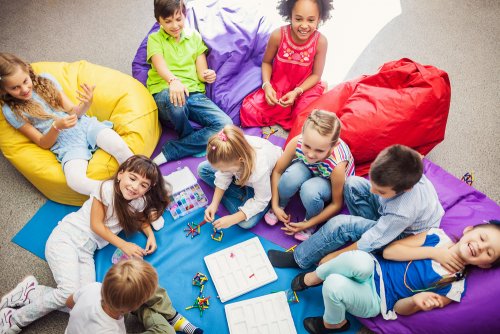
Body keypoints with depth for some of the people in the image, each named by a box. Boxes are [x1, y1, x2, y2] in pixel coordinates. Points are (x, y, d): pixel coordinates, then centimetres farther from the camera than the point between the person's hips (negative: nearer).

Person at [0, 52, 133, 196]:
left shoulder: (46, 80, 7)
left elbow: (73, 111, 6)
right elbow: (43, 144, 1)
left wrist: (86, 104, -18)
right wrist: (56, 127, -21)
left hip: (85, 125, 3)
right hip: (66, 145, -2)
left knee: (120, 147, -31)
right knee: (75, 181, -36)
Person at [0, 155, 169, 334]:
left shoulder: (140, 201, -1)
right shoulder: (108, 188, -17)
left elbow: (142, 217, 20)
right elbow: (96, 224, -12)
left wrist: (150, 234, -1)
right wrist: (123, 245, -14)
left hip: (86, 251, 5)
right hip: (66, 238, -5)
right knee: (70, 293, -24)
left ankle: (29, 293, 5)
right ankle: (14, 319, 0)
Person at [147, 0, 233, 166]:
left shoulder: (195, 37, 20)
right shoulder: (155, 39, 11)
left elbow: (201, 72, 12)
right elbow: (160, 65, -11)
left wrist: (207, 76, -15)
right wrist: (173, 80, -35)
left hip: (194, 93, 3)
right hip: (164, 93, -3)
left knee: (225, 124, -23)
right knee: (174, 100, -42)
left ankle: (169, 152, -19)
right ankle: (196, 143, -10)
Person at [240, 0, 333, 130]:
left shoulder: (321, 42, -19)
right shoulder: (278, 35, -20)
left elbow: (316, 75, -8)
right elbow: (266, 62, -3)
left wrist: (296, 92, -22)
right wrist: (266, 85, -20)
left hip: (305, 87, -1)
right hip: (276, 86, 1)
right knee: (249, 110, -17)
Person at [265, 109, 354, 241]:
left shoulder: (337, 165, -39)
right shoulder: (297, 142, -34)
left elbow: (337, 204, -21)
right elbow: (277, 171, -16)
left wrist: (308, 224, -16)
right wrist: (275, 206, -15)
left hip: (329, 183, -2)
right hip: (309, 170, 3)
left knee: (310, 190, -38)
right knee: (292, 176, -34)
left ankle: (310, 221, -4)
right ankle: (280, 204, 0)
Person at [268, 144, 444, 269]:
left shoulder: (403, 212, -43)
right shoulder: (398, 173, -30)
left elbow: (370, 243, -31)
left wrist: (333, 256, -19)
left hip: (403, 234, -7)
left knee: (339, 225, -27)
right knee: (352, 184, -9)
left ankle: (297, 259, -6)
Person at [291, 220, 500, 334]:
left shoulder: (453, 288, -6)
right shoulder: (438, 237, 1)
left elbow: (401, 309, -4)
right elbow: (389, 251, -6)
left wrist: (416, 300, -27)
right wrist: (432, 252, -11)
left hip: (375, 300, -3)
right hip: (371, 269, 3)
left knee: (334, 285, -32)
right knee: (359, 260, -36)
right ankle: (313, 278, -7)